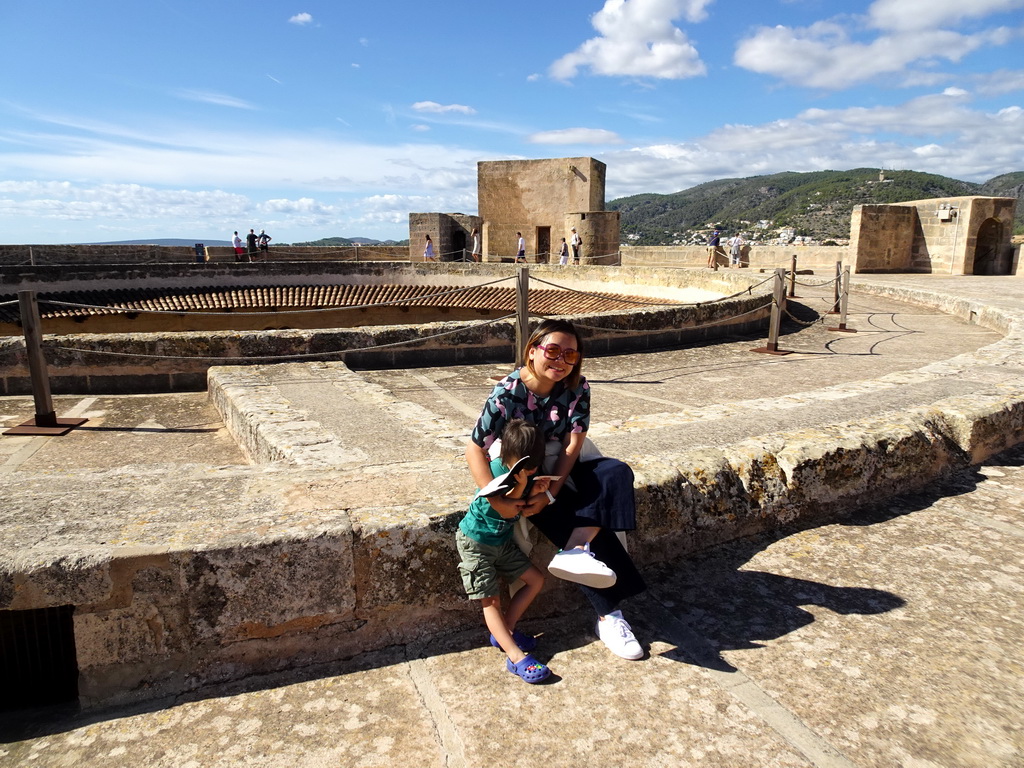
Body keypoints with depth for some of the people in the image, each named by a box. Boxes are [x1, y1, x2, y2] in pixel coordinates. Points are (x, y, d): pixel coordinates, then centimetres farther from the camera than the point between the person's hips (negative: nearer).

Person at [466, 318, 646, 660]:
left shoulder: (577, 388, -9)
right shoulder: (508, 393, -20)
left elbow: (573, 443, -14)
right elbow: (475, 450, -19)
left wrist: (551, 491, -27)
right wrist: (497, 501, -29)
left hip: (562, 472, 5)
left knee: (617, 474, -24)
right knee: (585, 522, -21)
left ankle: (574, 554, -37)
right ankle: (609, 616, -11)